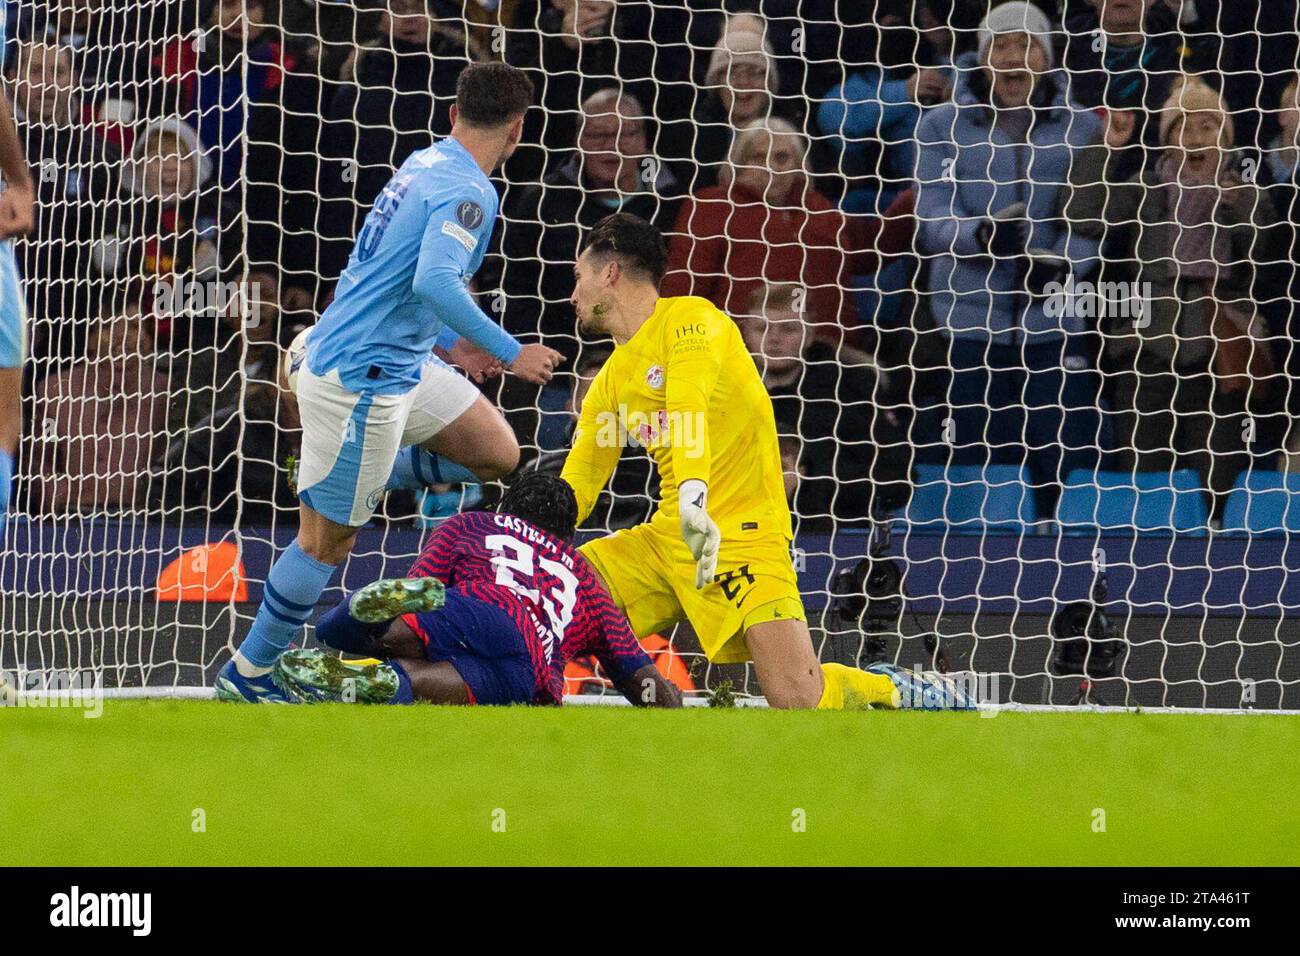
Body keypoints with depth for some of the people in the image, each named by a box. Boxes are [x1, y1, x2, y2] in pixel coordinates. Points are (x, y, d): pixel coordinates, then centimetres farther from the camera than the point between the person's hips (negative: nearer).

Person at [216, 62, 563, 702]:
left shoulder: (423, 165, 11)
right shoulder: (467, 192, -18)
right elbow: (434, 283, -32)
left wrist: (447, 344, 28)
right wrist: (509, 353, -25)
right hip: (360, 379, -9)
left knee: (497, 455, 13)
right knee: (328, 538, 0)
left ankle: (339, 486, 19)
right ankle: (248, 676, 11)